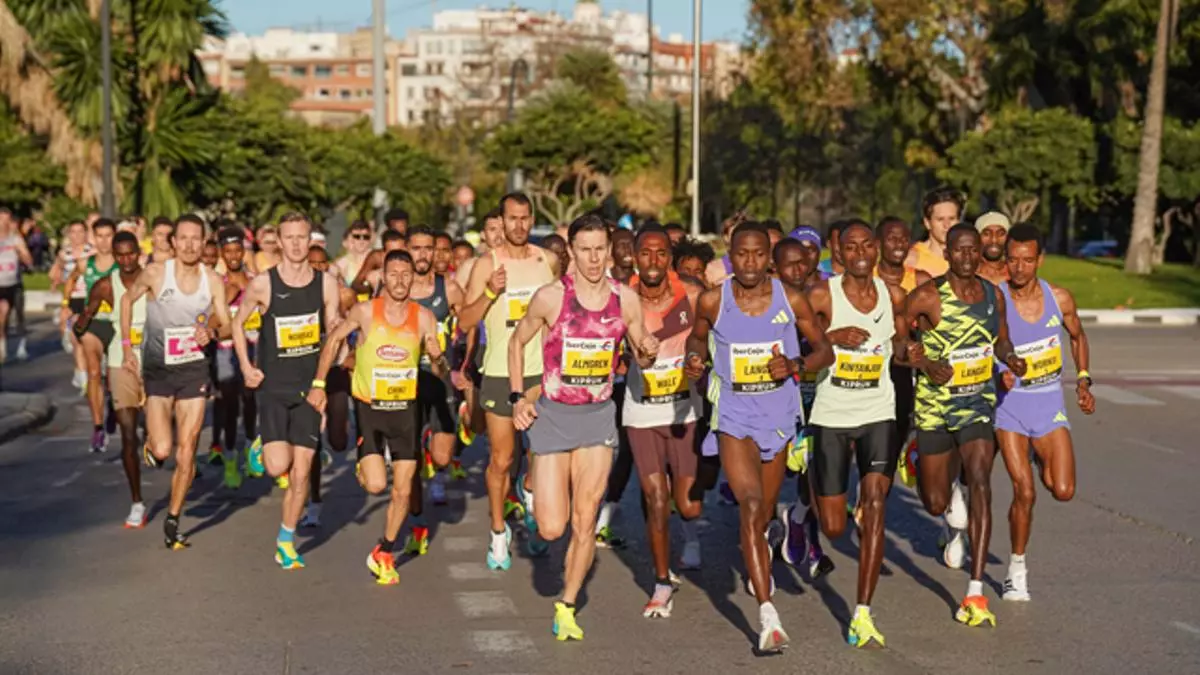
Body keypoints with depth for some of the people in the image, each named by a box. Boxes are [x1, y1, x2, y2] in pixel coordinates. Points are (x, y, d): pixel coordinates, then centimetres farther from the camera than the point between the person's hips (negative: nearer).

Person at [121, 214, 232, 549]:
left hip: (194, 369, 2)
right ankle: (153, 447, 26)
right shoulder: (155, 273, -10)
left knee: (186, 452, 1)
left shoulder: (213, 280, -4)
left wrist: (212, 333, -21)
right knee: (163, 450, -13)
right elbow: (128, 299, 7)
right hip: (157, 369, -1)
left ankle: (172, 521, 16)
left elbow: (226, 326, 3)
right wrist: (127, 345, 4)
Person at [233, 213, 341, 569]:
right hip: (273, 387, -2)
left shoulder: (326, 283, 0)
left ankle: (286, 541, 17)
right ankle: (261, 450, 21)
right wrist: (246, 366, 0)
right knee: (278, 466, -15)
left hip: (310, 386, 2)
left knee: (301, 472, 2)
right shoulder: (262, 284, -5)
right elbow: (238, 323, 10)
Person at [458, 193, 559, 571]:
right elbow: (465, 321, -8)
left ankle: (530, 491, 34)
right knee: (501, 460, 3)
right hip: (500, 373, -2)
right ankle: (498, 531, 19)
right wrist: (491, 292, -22)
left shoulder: (549, 261, 5)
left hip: (541, 372, 2)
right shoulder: (487, 264, -4)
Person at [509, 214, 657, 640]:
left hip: (599, 415, 2)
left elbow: (641, 357, 10)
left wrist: (648, 352, -13)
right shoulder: (550, 297, -10)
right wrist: (517, 397, -4)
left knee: (584, 522, 1)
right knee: (551, 529, -4)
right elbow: (517, 341, 5)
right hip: (552, 414, -2)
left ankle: (566, 607, 18)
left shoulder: (626, 298, -2)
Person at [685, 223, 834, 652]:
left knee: (762, 515, 17)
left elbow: (824, 350, 3)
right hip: (733, 417, -2)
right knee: (751, 507, -19)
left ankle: (758, 572, 52)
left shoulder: (792, 301, -6)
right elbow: (698, 335, 14)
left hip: (779, 418, 2)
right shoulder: (712, 301, -6)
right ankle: (768, 616, -25)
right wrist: (695, 357, -8)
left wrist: (795, 366, -16)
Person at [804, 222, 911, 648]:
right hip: (831, 417, -2)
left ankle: (862, 615, -12)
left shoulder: (893, 296, 3)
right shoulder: (822, 296, -8)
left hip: (879, 414, 2)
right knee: (833, 529, 3)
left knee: (875, 503, -18)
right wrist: (832, 336, -22)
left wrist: (907, 350, -3)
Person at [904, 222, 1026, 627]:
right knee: (935, 502, 8)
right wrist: (924, 363, -22)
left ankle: (976, 594, -18)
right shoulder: (927, 296, -12)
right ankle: (953, 508, 51)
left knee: (979, 483, -19)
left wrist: (1010, 358, -4)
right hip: (934, 405, -1)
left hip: (978, 402, 1)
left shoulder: (993, 295, 1)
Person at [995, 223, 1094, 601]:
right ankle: (1017, 570, 8)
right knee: (1024, 493, -11)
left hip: (1049, 403, 3)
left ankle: (1043, 462, 30)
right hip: (1009, 403, -3)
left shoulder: (1060, 299, -3)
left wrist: (1083, 380, 7)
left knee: (1063, 491, -7)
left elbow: (1077, 337, 16)